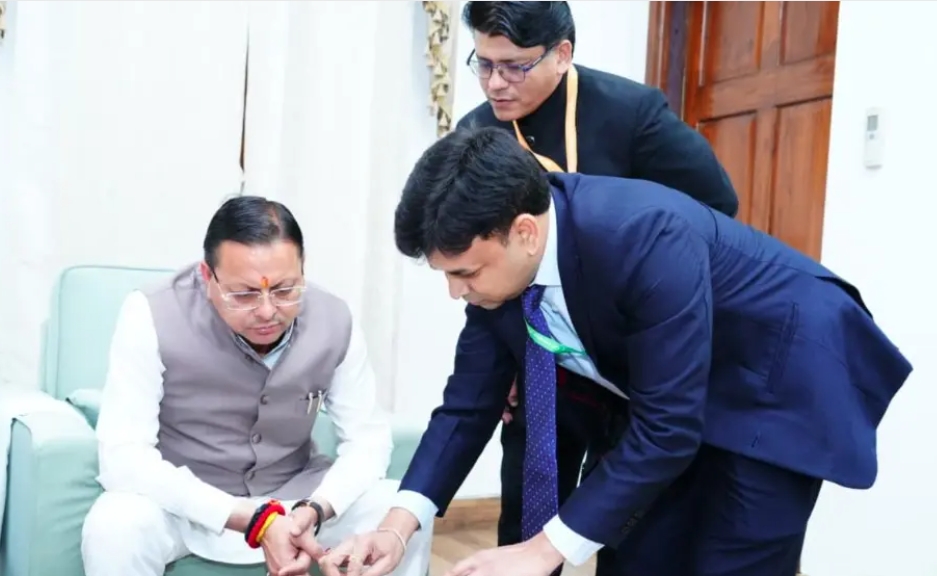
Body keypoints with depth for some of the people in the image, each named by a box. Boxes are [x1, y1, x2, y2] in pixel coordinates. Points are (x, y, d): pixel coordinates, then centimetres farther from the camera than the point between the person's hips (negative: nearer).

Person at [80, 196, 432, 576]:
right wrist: (255, 520, -35)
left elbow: (368, 435, -9)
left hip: (294, 494, 2)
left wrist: (314, 510, -30)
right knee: (112, 528, -32)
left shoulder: (333, 321, -14)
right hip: (182, 501, -2)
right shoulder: (152, 317, -23)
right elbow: (121, 457, -27)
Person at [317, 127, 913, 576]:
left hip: (783, 377, -6)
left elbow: (665, 426, -32)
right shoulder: (499, 257, -14)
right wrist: (401, 522, -19)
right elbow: (469, 402, -7)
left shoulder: (649, 240, -37)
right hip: (676, 399, 7)